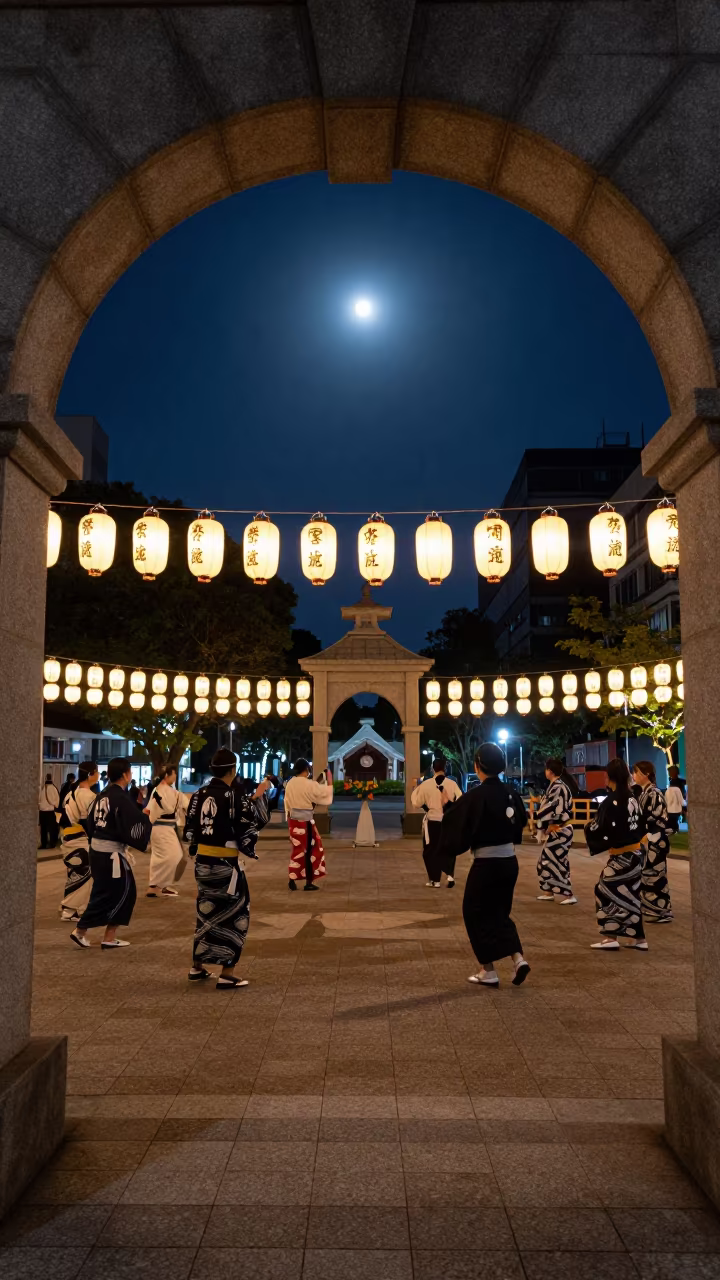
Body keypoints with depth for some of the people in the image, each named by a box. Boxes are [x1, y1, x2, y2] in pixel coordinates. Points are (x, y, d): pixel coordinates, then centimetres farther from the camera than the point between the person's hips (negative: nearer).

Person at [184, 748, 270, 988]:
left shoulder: (199, 795, 4)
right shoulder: (234, 796, -16)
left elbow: (189, 829, 9)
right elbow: (256, 822, -12)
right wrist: (258, 798, 2)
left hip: (203, 861, 7)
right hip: (226, 863, -7)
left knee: (206, 911, 21)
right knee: (235, 914, 5)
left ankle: (197, 967, 30)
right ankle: (227, 974, 5)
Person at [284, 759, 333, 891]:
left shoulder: (290, 784, 3)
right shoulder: (308, 784, -16)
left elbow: (288, 802, 12)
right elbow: (326, 792, -7)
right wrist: (329, 779, 6)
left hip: (293, 820, 7)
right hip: (305, 821, -7)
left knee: (297, 849, 15)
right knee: (310, 850, 4)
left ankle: (291, 879, 15)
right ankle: (309, 882, 7)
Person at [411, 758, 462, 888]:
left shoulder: (426, 784, -10)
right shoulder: (452, 784, -7)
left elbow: (417, 803, -2)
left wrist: (416, 788, 10)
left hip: (432, 822, -1)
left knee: (431, 851, 12)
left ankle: (435, 880, 15)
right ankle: (450, 875, 4)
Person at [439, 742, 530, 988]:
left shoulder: (475, 797, -18)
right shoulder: (511, 793, 2)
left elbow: (457, 827, -13)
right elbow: (521, 822, 15)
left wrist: (447, 809, 2)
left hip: (486, 865, -6)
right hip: (509, 862, 6)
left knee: (476, 914, 10)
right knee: (500, 912, 21)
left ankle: (488, 972, 15)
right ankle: (519, 959, 6)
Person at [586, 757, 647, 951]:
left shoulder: (611, 802, -20)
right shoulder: (633, 800, 2)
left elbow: (599, 830, -19)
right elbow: (641, 828, 12)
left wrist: (588, 826, 1)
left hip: (621, 857, -7)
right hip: (635, 854, 8)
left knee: (606, 891, 5)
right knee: (630, 895, 17)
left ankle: (611, 937, 6)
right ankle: (637, 938, 24)